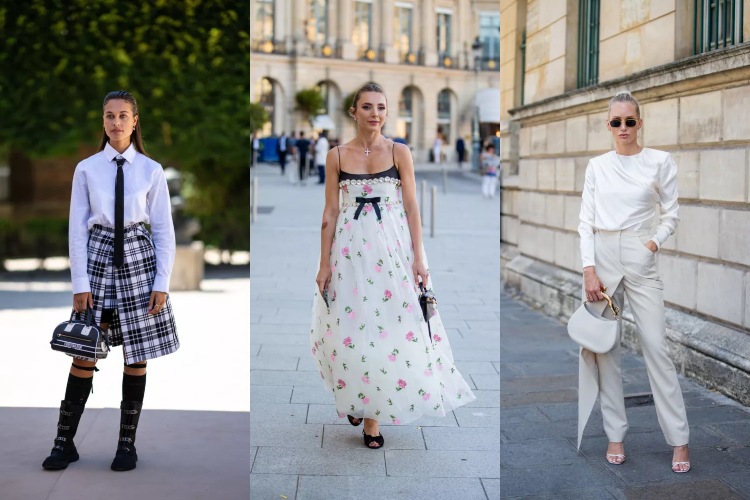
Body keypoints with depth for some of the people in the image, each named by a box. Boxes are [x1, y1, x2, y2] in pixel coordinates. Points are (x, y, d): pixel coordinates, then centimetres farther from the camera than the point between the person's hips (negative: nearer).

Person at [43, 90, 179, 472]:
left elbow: (164, 229, 2)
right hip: (98, 258, 0)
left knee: (138, 355, 4)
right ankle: (64, 442, 13)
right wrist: (80, 283, -4)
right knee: (84, 353, 0)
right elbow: (77, 228, 2)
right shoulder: (86, 169, 2)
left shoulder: (151, 170, 1)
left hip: (138, 258, 0)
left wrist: (162, 282, -3)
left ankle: (127, 444, 16)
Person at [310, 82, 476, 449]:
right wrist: (324, 264, 0)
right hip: (351, 248, 1)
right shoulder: (336, 156, 2)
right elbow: (330, 212, 3)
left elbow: (412, 207, 0)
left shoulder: (400, 153, 1)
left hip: (393, 247, 0)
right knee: (351, 326, 3)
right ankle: (354, 398, 28)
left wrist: (418, 258, -6)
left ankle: (373, 413, 13)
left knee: (391, 326, 0)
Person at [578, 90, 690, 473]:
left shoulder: (660, 161, 1)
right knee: (604, 347, 3)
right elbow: (586, 220, 4)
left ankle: (679, 439, 4)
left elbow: (671, 214, 6)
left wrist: (655, 242, -11)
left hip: (640, 258, -2)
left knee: (656, 345, -4)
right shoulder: (597, 166, 7)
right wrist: (589, 268, -6)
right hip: (602, 256, 2)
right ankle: (615, 434, 13)